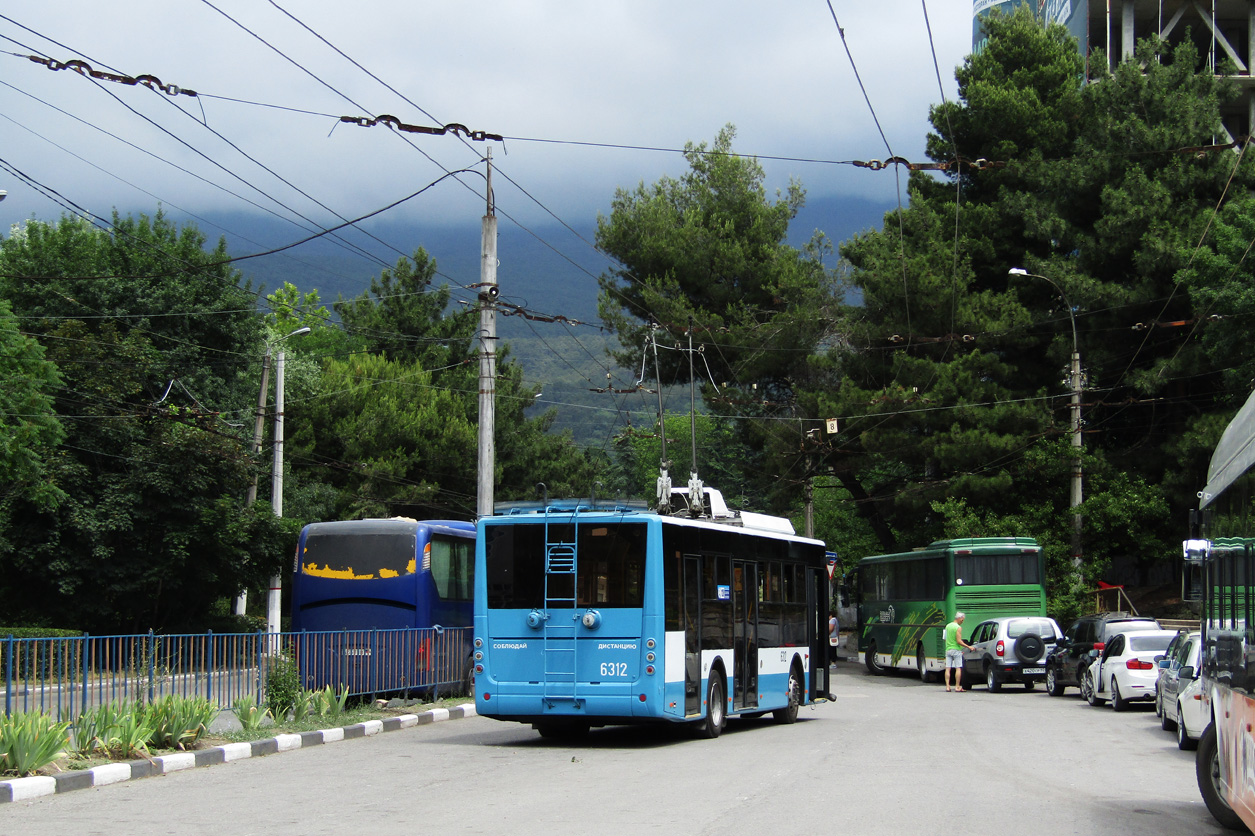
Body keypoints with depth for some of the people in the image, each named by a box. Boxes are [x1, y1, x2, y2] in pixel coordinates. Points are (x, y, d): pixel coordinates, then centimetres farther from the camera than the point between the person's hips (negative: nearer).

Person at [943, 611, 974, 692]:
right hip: (956, 650, -6)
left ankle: (947, 686, -3)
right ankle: (957, 686, -5)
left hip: (948, 649, 6)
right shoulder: (958, 628, -11)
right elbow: (959, 641, -16)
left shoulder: (948, 626, 11)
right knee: (958, 668, -2)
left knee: (948, 668, 2)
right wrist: (968, 647, -10)